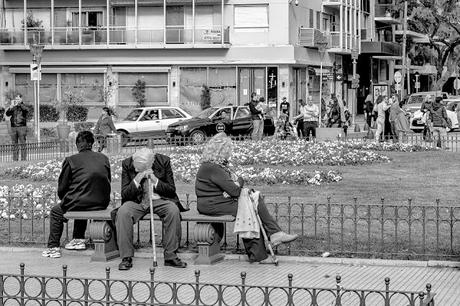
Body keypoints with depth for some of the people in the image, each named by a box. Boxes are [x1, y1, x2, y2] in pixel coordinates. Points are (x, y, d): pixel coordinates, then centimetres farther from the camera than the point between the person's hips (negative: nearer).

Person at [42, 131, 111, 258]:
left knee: (56, 212, 22)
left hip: (79, 202, -5)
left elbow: (62, 187, 2)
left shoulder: (70, 160, -3)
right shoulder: (104, 158, 7)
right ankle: (79, 239, 39)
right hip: (102, 204, 5)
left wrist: (64, 200, 21)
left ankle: (53, 247, 17)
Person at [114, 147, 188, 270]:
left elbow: (171, 190, -3)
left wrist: (155, 180, -20)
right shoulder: (127, 164, -6)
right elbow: (124, 194, -6)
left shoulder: (164, 161, -7)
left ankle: (170, 256, -22)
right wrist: (136, 181, -23)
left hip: (159, 200, 0)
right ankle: (126, 258, -24)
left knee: (173, 210, -32)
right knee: (123, 212, -31)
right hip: (136, 201, 0)